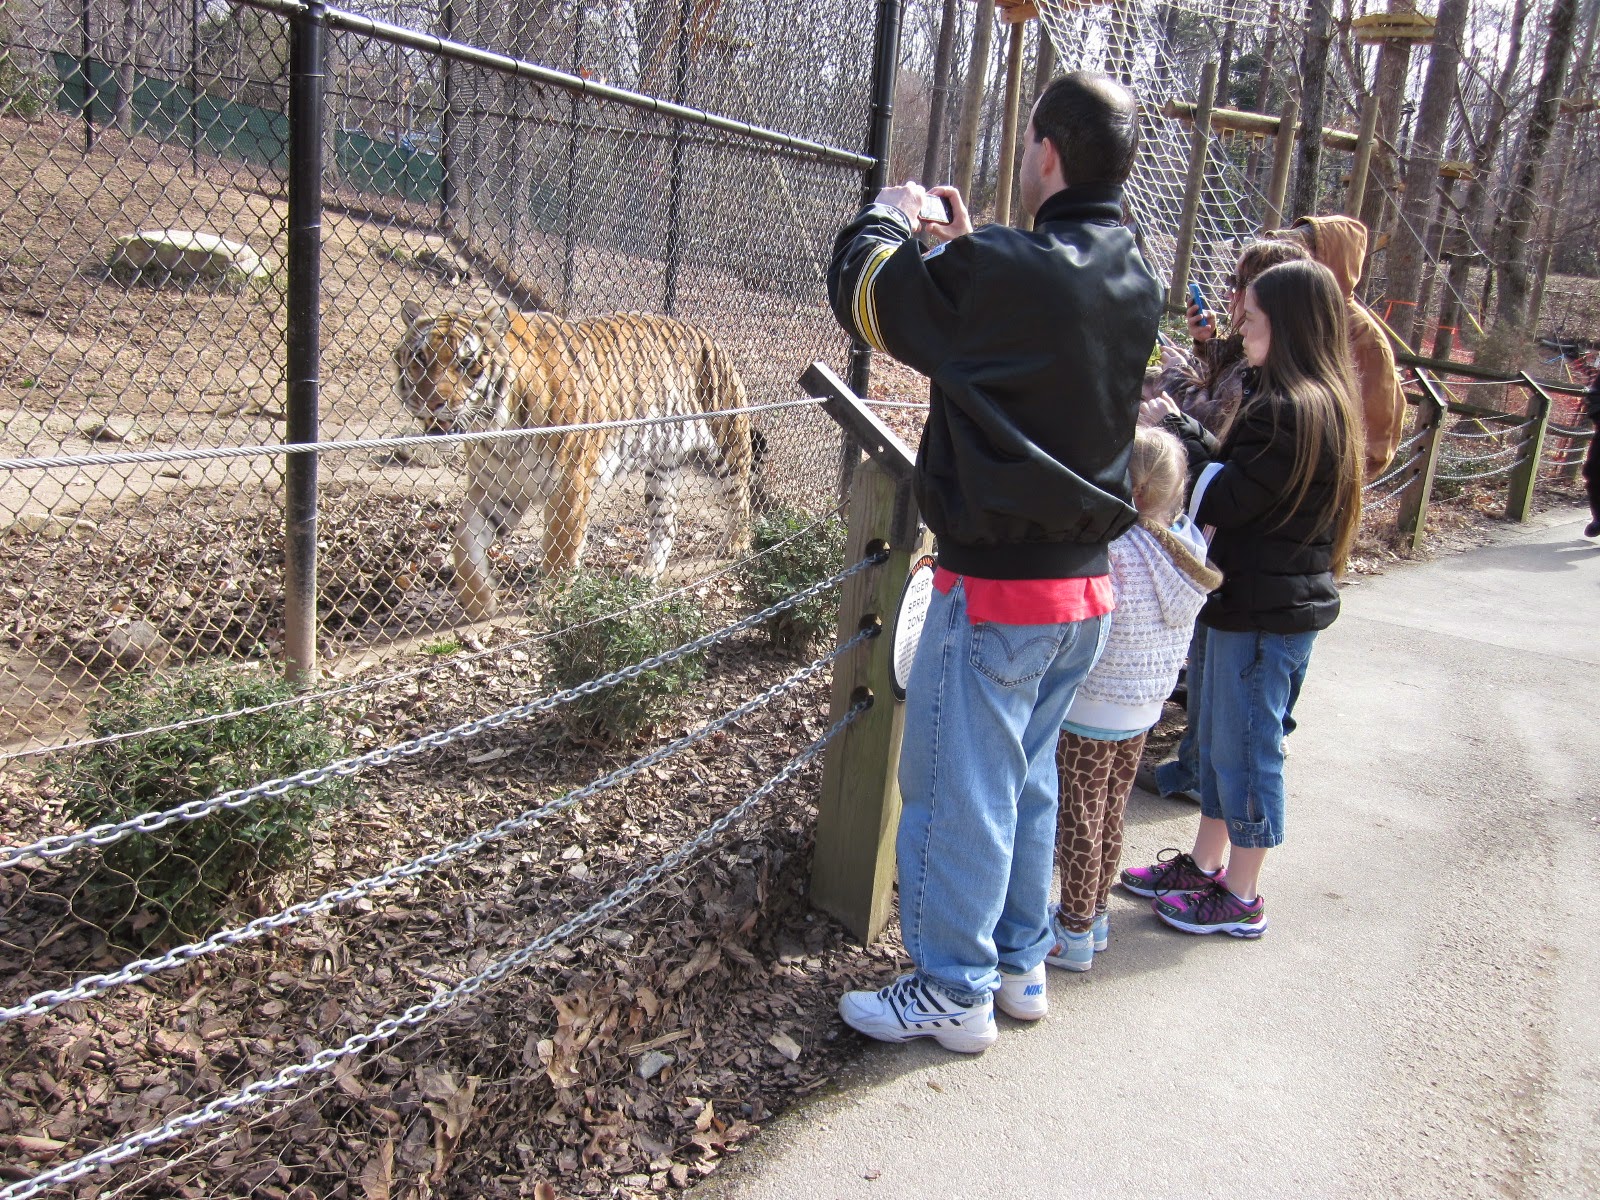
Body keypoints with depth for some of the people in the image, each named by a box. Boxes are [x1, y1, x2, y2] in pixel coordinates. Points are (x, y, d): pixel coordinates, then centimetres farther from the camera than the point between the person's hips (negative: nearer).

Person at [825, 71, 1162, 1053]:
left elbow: (864, 290, -8)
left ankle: (952, 994, 20)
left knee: (959, 794, 6)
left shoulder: (1001, 271, -21)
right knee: (1030, 783, 20)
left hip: (996, 591, -8)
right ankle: (1021, 964, 34)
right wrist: (967, 246, 18)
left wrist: (888, 219, 12)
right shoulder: (1136, 286, 3)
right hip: (1087, 587, 8)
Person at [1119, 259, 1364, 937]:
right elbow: (1237, 474, 12)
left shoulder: (1291, 410, -21)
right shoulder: (1319, 402, 12)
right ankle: (1204, 865, 33)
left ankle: (1240, 899, 16)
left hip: (1268, 612, -10)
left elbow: (1219, 500, -21)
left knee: (1246, 747, 2)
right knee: (1218, 735, 19)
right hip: (1257, 600, 10)